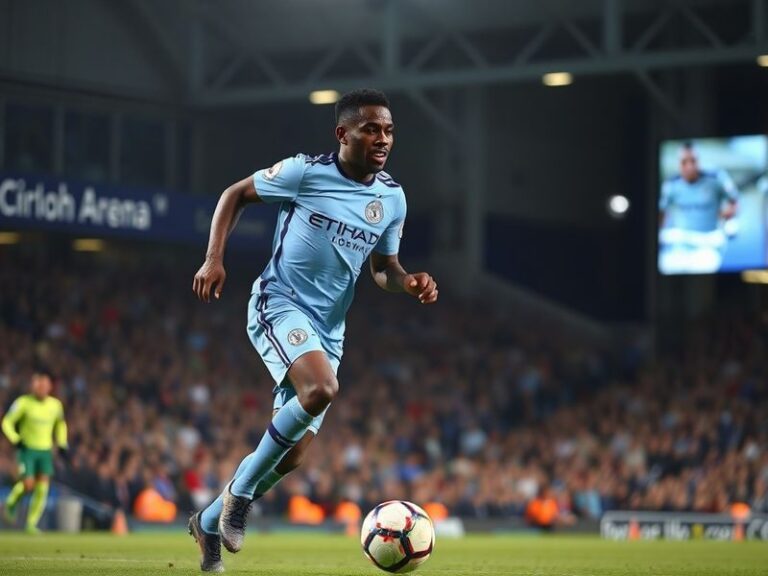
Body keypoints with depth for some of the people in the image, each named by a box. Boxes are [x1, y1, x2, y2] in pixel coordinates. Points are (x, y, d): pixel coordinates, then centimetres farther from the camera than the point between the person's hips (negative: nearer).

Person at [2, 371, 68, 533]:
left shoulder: (55, 405, 0)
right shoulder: (24, 403, -12)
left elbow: (60, 424, 20)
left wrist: (62, 444, 10)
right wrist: (16, 440, -18)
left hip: (46, 451, 3)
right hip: (27, 449, -3)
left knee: (42, 489, -6)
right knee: (28, 485, -14)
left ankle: (32, 524, 4)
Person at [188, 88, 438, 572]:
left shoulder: (393, 198, 4)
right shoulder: (306, 172, -10)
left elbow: (383, 267, 16)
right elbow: (235, 195, 2)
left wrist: (410, 283, -7)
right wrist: (214, 259, -8)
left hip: (329, 327, 6)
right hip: (280, 303, -6)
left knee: (293, 453, 3)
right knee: (322, 389, -33)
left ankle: (210, 523, 27)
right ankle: (241, 491, -14)